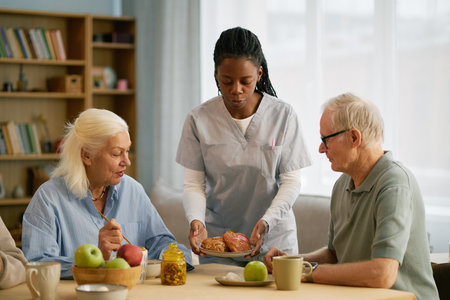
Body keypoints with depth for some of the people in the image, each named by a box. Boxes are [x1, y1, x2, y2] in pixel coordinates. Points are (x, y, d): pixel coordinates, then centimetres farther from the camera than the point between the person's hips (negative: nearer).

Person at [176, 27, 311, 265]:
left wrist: (266, 222, -20)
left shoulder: (283, 115, -6)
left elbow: (291, 182, -5)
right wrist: (196, 220, -23)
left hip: (274, 240, 0)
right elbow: (193, 184, -3)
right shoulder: (199, 119, -5)